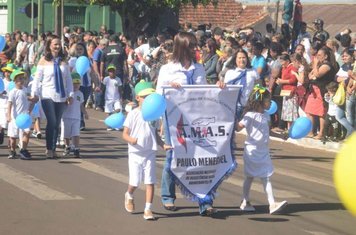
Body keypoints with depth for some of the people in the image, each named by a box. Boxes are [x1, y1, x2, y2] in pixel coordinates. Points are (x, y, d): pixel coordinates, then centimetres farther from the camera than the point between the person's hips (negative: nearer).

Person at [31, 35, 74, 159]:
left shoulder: (63, 61, 7)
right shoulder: (44, 61, -1)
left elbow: (68, 79, 9)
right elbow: (37, 78, -2)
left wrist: (70, 94, 2)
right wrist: (34, 94, -9)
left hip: (61, 96, 3)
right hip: (48, 96, -3)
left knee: (57, 124, 6)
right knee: (52, 122, -10)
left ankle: (53, 149, 15)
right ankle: (49, 149, 1)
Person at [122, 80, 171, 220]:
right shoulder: (133, 114, -5)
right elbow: (125, 134, -5)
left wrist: (163, 145, -1)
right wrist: (131, 140, -27)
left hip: (150, 153, 3)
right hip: (135, 153, -3)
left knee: (150, 182, -3)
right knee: (134, 182, 3)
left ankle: (148, 209, 1)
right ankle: (129, 196, 37)